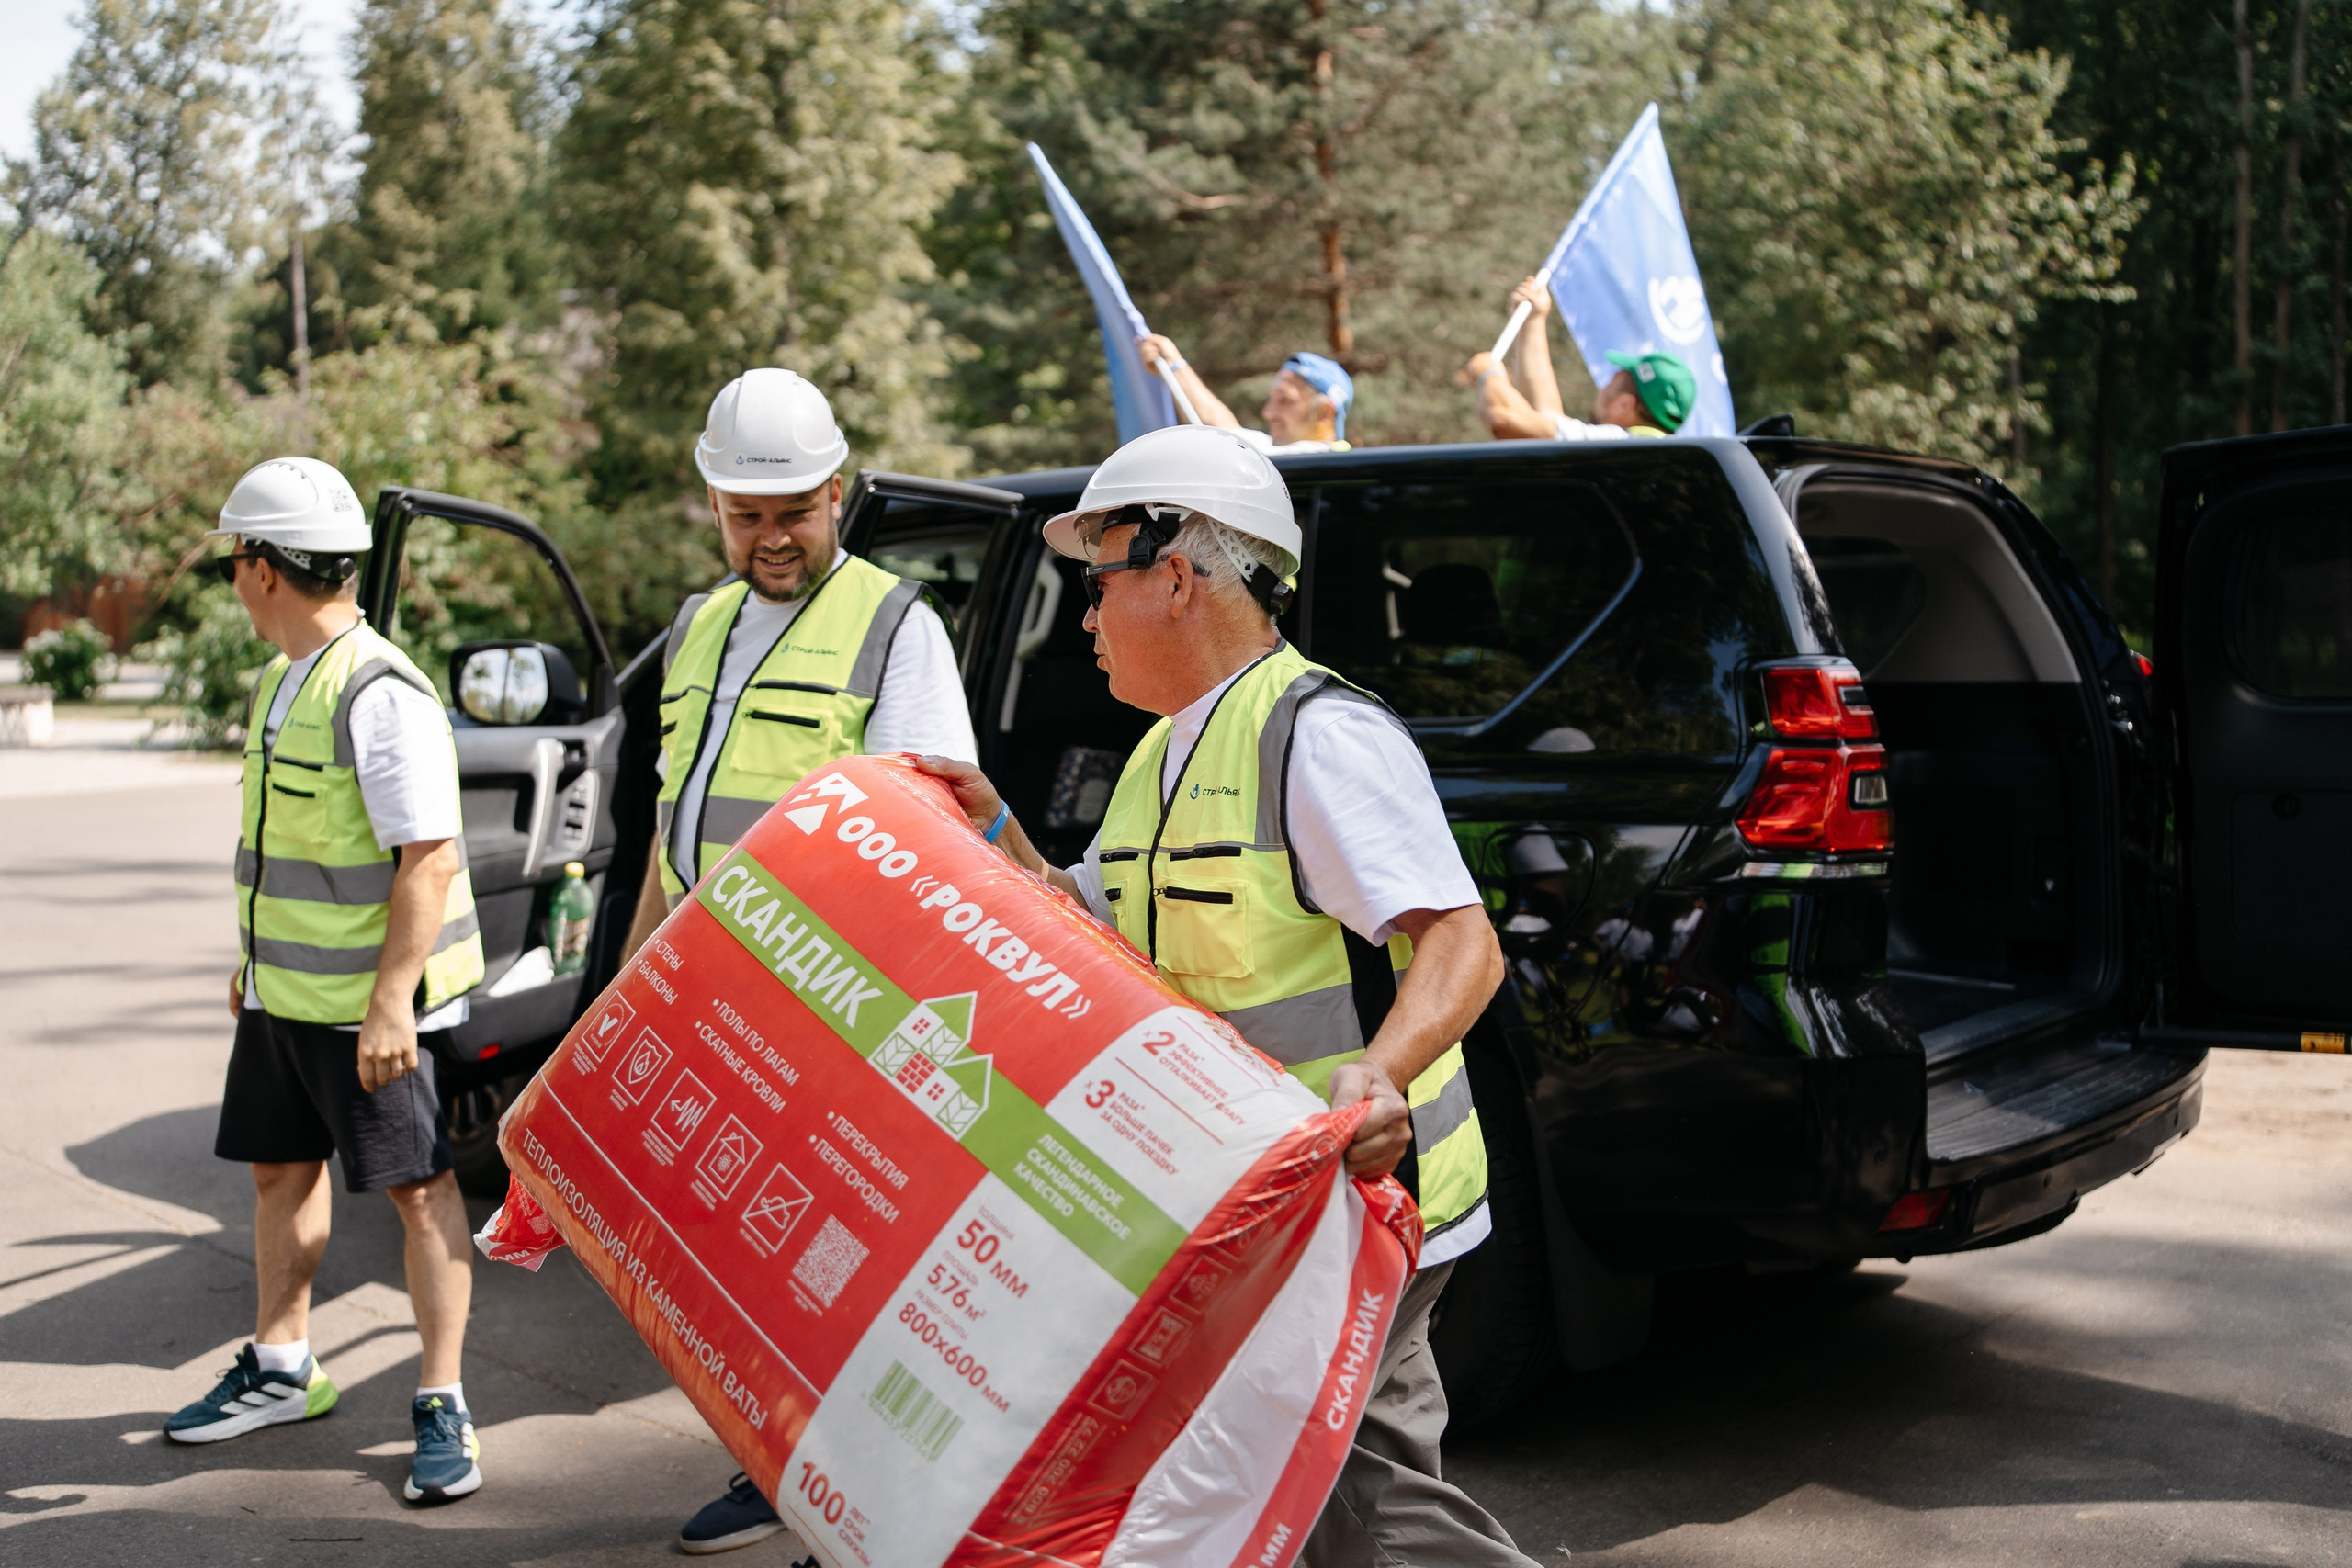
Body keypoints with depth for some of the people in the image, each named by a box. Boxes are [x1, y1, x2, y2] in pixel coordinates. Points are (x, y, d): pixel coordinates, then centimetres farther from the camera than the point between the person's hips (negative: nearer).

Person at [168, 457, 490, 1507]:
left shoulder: (379, 693, -21)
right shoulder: (284, 681, 11)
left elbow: (430, 859, -25)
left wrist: (390, 1001, -27)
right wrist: (258, 961, 23)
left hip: (370, 1003, -10)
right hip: (286, 991, 10)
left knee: (416, 1187, -2)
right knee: (281, 1168, 18)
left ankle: (443, 1403, 5)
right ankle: (280, 1371, 33)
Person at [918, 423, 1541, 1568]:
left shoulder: (1319, 736, -15)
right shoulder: (1165, 759, 16)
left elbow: (1463, 944, -23)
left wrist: (1379, 1073, -40)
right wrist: (993, 833, 9)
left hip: (1352, 1200, -9)